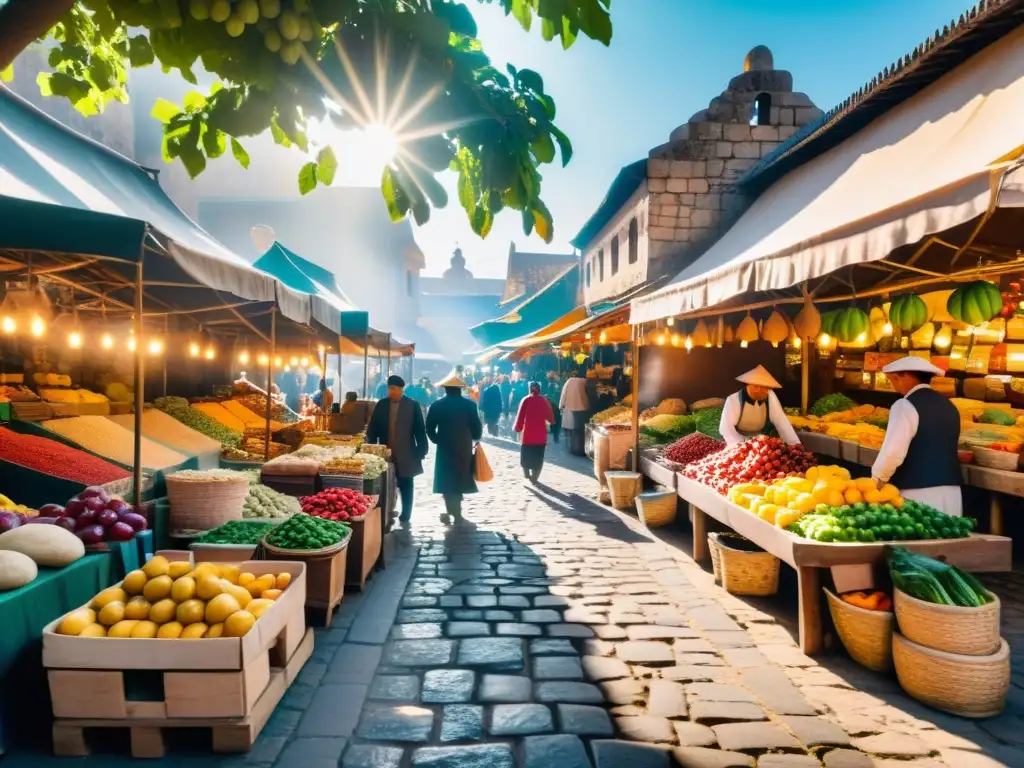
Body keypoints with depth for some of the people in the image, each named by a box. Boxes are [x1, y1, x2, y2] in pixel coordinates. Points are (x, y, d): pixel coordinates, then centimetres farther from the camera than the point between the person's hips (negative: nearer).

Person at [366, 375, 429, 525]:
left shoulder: (413, 405, -2)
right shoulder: (381, 405, 4)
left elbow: (420, 430, -2)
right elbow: (372, 428, 7)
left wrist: (421, 451, -6)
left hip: (406, 455, -2)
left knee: (405, 486, 8)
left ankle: (405, 516, 18)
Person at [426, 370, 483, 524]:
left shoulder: (437, 405, -3)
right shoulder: (469, 405, -4)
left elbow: (429, 427, -5)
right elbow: (477, 427, -3)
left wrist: (438, 440, 10)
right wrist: (473, 438, 16)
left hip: (445, 447, -1)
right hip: (464, 447, 1)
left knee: (447, 479, 5)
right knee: (459, 478, 14)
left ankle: (452, 512, -2)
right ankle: (456, 512, 19)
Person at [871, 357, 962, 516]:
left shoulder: (906, 406, -11)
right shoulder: (948, 406, 15)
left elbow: (893, 451, -19)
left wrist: (878, 479, -3)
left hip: (918, 493, -8)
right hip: (950, 489, 8)